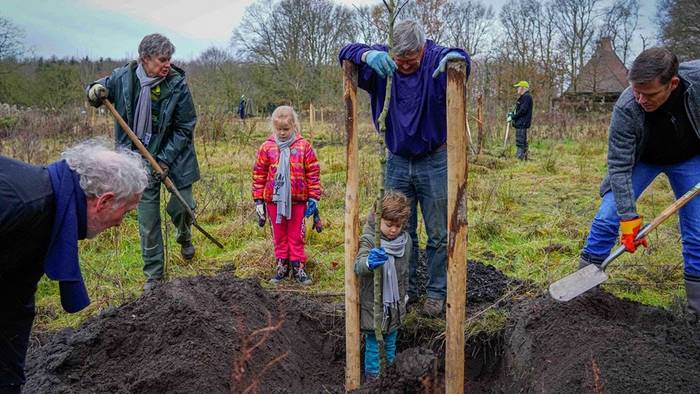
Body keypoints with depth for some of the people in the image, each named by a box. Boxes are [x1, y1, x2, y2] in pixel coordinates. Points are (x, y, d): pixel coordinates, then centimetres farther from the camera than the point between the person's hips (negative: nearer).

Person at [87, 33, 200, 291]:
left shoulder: (178, 85, -15)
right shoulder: (123, 77, -8)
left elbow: (185, 128, -11)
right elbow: (102, 88, 13)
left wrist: (165, 160, -16)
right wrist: (95, 92, -13)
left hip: (172, 156, -1)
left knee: (183, 205, 0)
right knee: (147, 221, 5)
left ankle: (184, 237, 39)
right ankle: (153, 274, 19)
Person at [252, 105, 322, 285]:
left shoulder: (304, 146, -3)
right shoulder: (267, 147, -1)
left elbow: (313, 173, 0)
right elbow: (259, 174, 4)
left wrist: (313, 198, -2)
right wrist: (258, 200, 2)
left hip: (297, 199, -1)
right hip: (274, 200, 1)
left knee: (296, 236, 8)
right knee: (279, 236, 12)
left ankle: (298, 266, 18)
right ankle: (282, 266, 23)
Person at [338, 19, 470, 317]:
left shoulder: (437, 60, -13)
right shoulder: (381, 62, -7)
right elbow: (346, 52, -12)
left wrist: (456, 57, -50)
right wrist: (367, 55, -34)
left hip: (434, 163, -2)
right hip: (397, 162, 3)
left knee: (438, 235, 8)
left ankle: (436, 293, 24)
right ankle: (406, 289, 29)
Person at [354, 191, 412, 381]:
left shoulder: (406, 240, -2)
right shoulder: (369, 239, -19)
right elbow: (358, 266, -35)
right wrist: (369, 262, -57)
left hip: (395, 303, 5)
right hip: (373, 303, -5)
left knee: (391, 341, 19)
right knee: (373, 342, 6)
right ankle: (372, 375, 22)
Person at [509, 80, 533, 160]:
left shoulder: (527, 97, -12)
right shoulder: (522, 97, 21)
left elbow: (523, 110, -20)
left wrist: (513, 117, -14)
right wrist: (512, 114, 9)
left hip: (522, 123, -11)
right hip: (520, 123, 11)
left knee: (520, 142, -12)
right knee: (523, 142, 14)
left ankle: (520, 158, -13)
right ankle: (524, 157, 19)